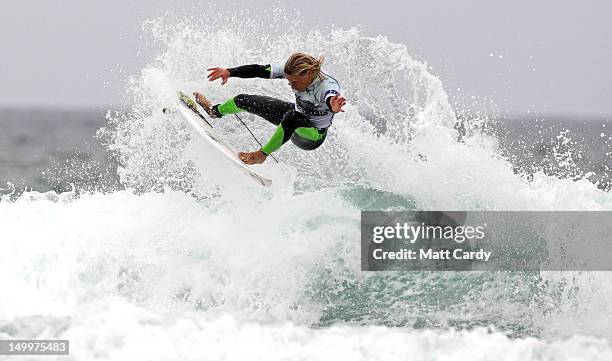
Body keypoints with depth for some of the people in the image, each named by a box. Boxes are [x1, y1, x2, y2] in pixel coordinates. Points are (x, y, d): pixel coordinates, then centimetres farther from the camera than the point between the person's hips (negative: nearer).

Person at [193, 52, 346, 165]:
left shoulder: (328, 86, -39)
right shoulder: (295, 71, -22)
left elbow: (331, 99, -64)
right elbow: (259, 70, -19)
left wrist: (333, 107, -87)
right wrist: (229, 72, -29)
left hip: (314, 136, -7)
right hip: (296, 117, 7)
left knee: (293, 117, -42)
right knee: (245, 101, 11)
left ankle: (262, 154, -27)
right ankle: (215, 111, 44)